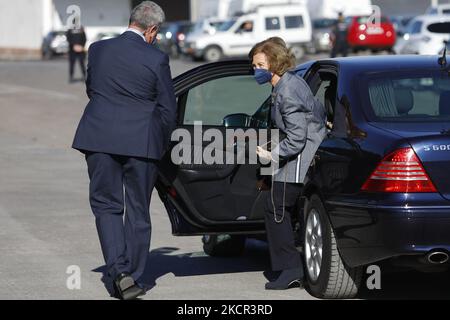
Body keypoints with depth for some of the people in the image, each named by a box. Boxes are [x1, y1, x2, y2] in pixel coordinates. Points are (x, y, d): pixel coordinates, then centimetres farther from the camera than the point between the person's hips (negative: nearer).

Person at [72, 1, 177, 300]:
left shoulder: (98, 49, 2)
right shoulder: (157, 59, -7)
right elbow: (168, 109, -2)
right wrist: (161, 145, 12)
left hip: (99, 138, 2)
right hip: (141, 142, -2)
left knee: (106, 205, 9)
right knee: (138, 211, 10)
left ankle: (119, 272, -8)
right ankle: (134, 277, 14)